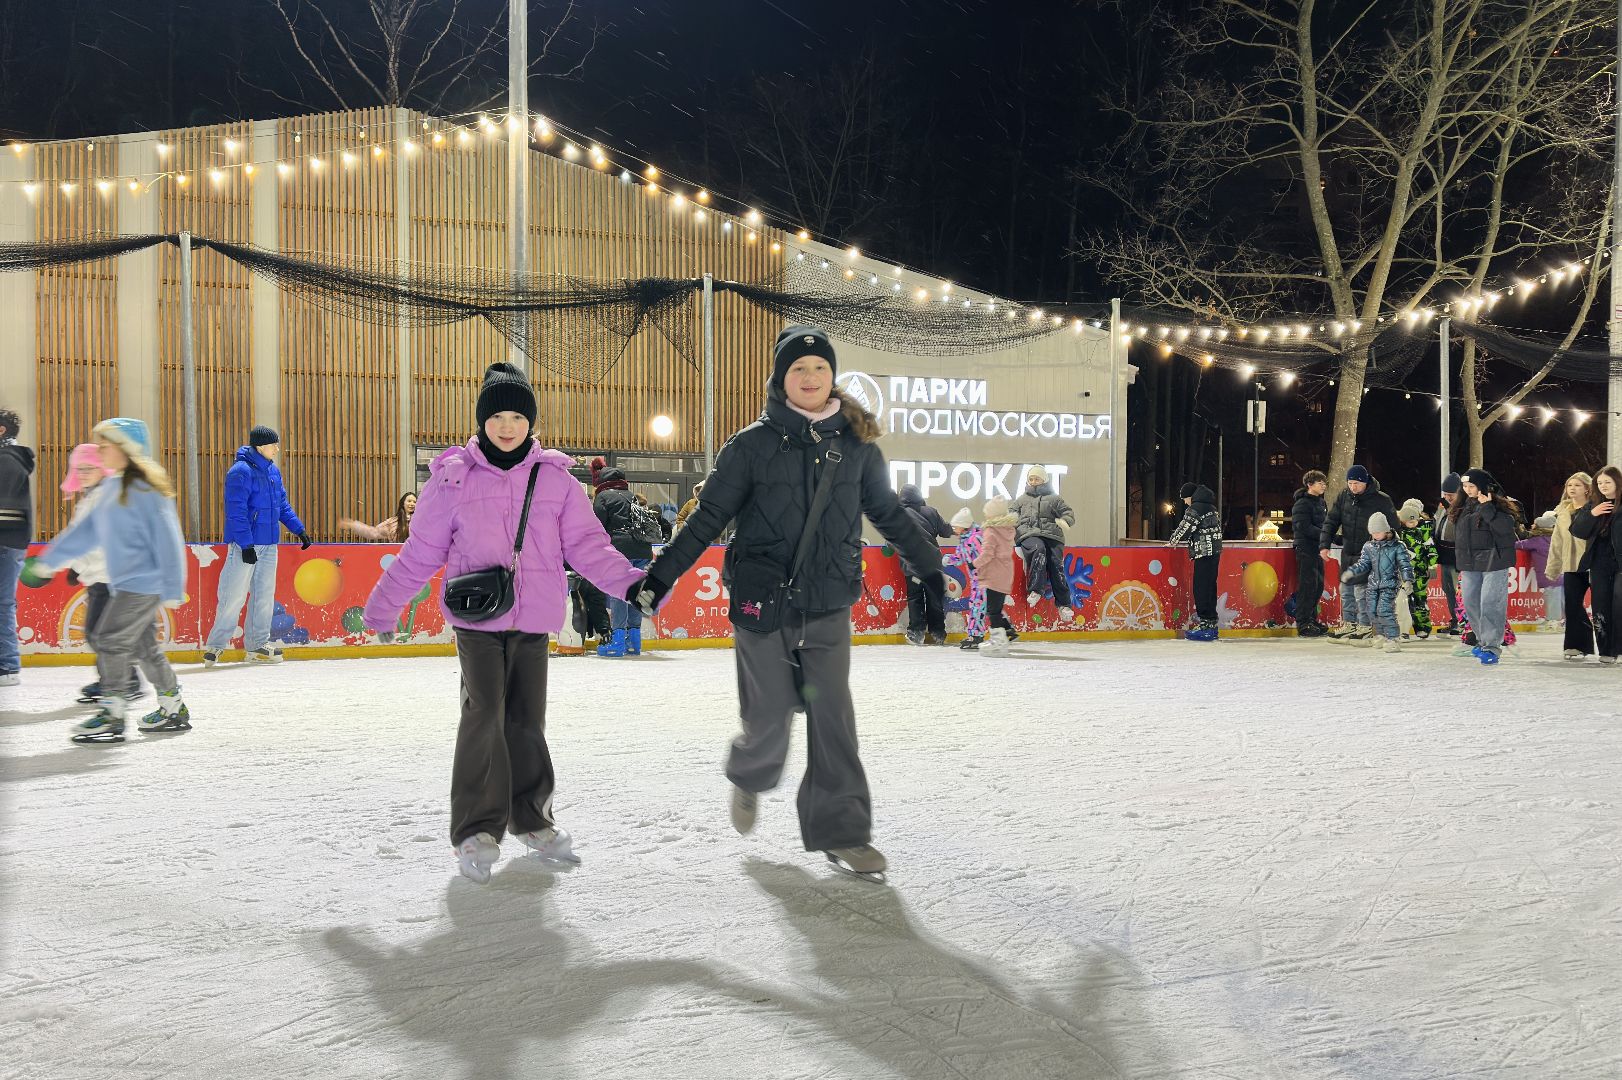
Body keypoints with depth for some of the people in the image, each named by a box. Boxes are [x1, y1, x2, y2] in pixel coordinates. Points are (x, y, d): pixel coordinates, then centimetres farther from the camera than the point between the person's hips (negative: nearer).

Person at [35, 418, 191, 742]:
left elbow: (167, 540, -17)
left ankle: (111, 714, 0)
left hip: (144, 583, -9)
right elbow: (86, 530, 21)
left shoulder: (146, 489, -15)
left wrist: (172, 589, -19)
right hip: (125, 583, 9)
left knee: (110, 641, -7)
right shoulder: (114, 487, 14)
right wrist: (51, 558, 22)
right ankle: (173, 709, 22)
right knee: (143, 646, 13)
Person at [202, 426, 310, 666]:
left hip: (268, 544, 8)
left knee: (264, 595, 11)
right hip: (245, 545, -8)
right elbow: (236, 512, -17)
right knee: (234, 596, -4)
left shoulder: (273, 471, 11)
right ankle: (215, 645, 7)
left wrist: (299, 529, 14)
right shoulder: (241, 472, -13)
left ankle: (258, 646, 19)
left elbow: (283, 506, 21)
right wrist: (246, 544, -21)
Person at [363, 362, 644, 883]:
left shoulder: (554, 477, 5)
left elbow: (586, 542, 3)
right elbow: (422, 551, 7)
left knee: (527, 719, 9)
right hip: (477, 618, -2)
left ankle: (531, 818, 27)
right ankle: (478, 830, -4)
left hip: (533, 621, 2)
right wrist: (383, 606, 10)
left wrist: (627, 581, -11)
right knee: (484, 713, -14)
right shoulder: (454, 477, 1)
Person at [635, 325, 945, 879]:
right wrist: (661, 575, -8)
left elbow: (889, 513, 17)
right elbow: (708, 517, -1)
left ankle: (842, 832, 7)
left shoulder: (856, 443, 5)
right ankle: (749, 777, 38)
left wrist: (932, 565, 22)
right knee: (770, 721, 4)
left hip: (829, 605, 2)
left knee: (832, 714, -5)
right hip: (764, 603, -2)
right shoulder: (752, 445, -2)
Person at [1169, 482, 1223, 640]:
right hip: (1214, 552, 10)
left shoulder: (1195, 509, -12)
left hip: (1204, 553, -10)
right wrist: (1178, 540, 23)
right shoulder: (1210, 507, 18)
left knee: (1201, 589, -8)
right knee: (1209, 587, 12)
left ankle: (1206, 624, -10)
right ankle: (1211, 624, 14)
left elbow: (1184, 529, -7)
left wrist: (1173, 541, 10)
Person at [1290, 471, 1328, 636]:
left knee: (1319, 585, 11)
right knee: (1308, 585, -9)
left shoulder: (1321, 503, 17)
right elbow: (1304, 527, -20)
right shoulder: (1302, 503, -11)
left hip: (1318, 549, 9)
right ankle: (1302, 624, -6)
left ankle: (1311, 619, 20)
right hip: (1305, 548, -9)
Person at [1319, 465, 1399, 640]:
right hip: (1348, 553, 6)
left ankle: (1365, 626, 3)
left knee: (1361, 590, -9)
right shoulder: (1343, 497, 2)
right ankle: (1348, 624, 24)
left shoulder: (1381, 500, -11)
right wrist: (1325, 544, -9)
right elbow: (1331, 521, 2)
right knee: (1345, 589, 12)